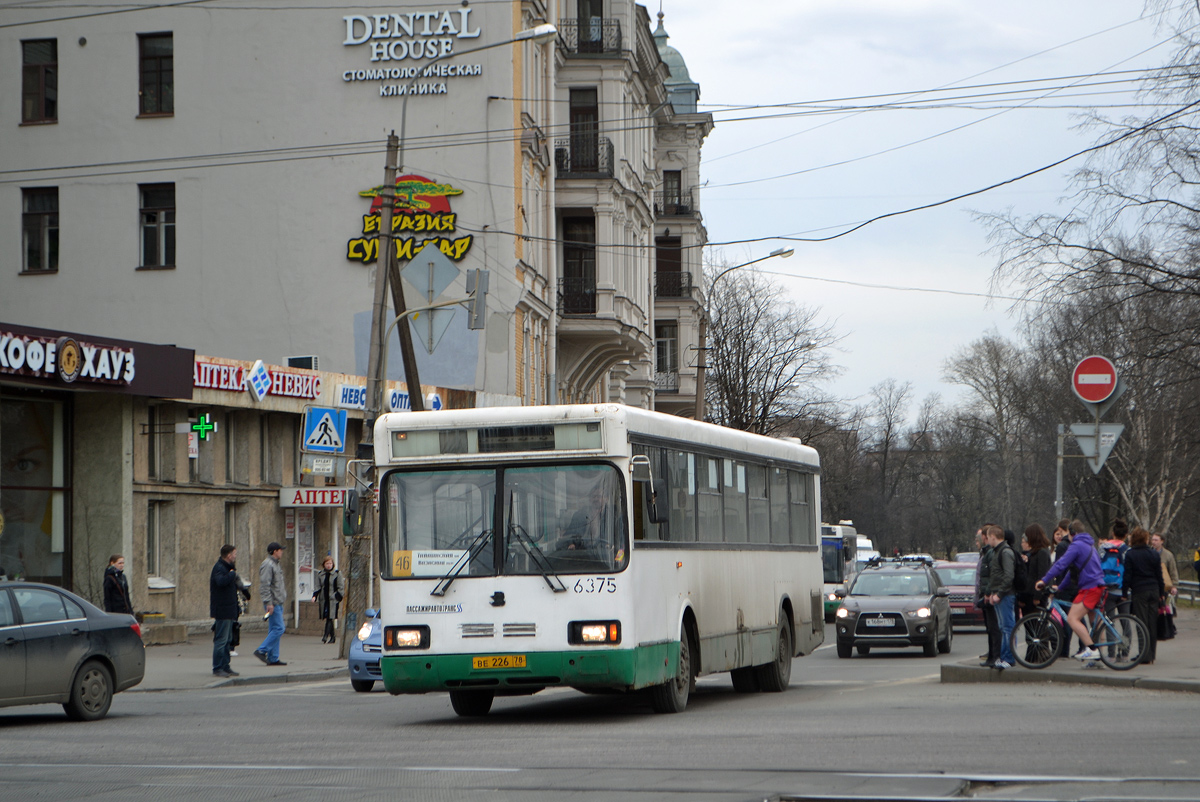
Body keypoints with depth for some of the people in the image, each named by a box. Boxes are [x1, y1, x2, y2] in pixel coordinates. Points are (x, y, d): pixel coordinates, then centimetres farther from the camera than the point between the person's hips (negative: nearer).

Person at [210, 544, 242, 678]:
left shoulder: (227, 567, 17)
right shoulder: (219, 568, -15)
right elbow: (221, 581, -35)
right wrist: (232, 573, -22)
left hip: (229, 610, 11)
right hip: (222, 610, -11)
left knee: (227, 640, 14)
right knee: (221, 640, -8)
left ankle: (225, 667, 20)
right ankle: (217, 668, -5)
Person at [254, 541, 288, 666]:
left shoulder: (275, 564, 18)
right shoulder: (267, 565, -14)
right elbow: (264, 585, -20)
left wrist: (283, 597, 23)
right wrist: (268, 603, -24)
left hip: (278, 603, 10)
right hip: (273, 603, -10)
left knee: (274, 630, 9)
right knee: (278, 629, -13)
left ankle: (273, 658, 10)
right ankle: (261, 650, -10)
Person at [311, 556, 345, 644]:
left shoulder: (337, 574, 1)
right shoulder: (320, 574, 11)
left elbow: (341, 587, 2)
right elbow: (318, 587, 12)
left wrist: (337, 597, -8)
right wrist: (315, 596, -3)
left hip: (333, 600, -4)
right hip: (323, 599, 4)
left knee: (330, 618, -14)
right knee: (327, 618, 8)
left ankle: (326, 635, -21)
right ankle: (332, 636, 18)